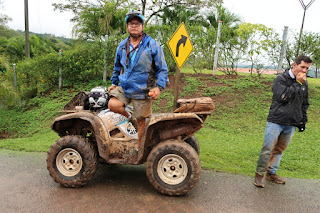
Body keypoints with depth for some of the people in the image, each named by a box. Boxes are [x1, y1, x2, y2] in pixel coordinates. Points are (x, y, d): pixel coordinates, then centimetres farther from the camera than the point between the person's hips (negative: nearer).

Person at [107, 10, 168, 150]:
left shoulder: (152, 46, -5)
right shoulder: (122, 46, 8)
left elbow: (162, 69, -4)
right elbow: (117, 67, 22)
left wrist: (159, 87, -16)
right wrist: (114, 83, 19)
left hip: (143, 90, -3)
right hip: (124, 87, 4)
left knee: (141, 120, 7)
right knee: (112, 105, -22)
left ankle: (138, 146, 29)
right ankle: (127, 116, 13)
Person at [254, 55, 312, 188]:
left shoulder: (304, 83, 12)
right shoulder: (281, 79, -6)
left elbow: (305, 104, 22)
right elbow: (282, 97, -20)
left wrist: (303, 120, 15)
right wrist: (297, 83, -16)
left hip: (291, 124, 5)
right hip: (276, 121, -5)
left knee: (279, 150, 12)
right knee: (267, 149, -3)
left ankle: (272, 173, 25)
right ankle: (259, 174, 10)